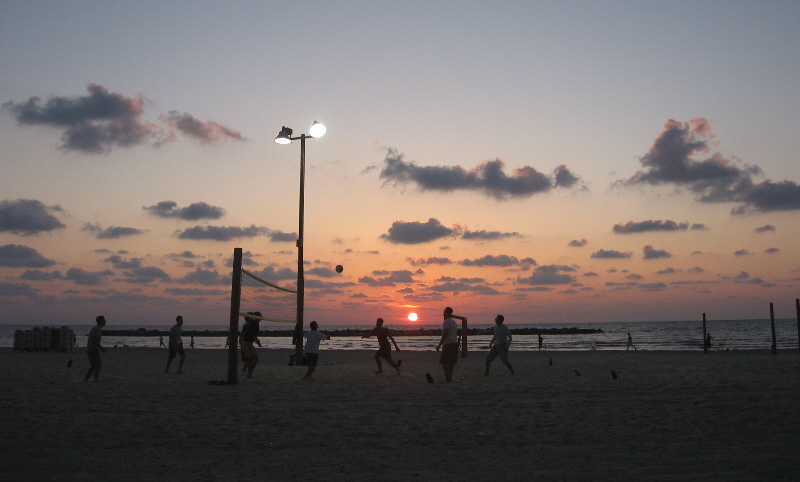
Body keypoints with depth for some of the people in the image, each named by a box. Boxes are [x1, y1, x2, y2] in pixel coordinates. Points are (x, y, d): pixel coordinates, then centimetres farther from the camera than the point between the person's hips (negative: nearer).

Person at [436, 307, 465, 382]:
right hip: (455, 343, 9)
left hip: (448, 344, -9)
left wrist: (439, 345, -18)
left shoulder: (447, 322, -14)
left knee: (445, 362, -6)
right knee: (451, 362, 11)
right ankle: (450, 378, 12)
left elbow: (445, 334, -19)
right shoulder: (453, 321, 15)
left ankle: (447, 378, -11)